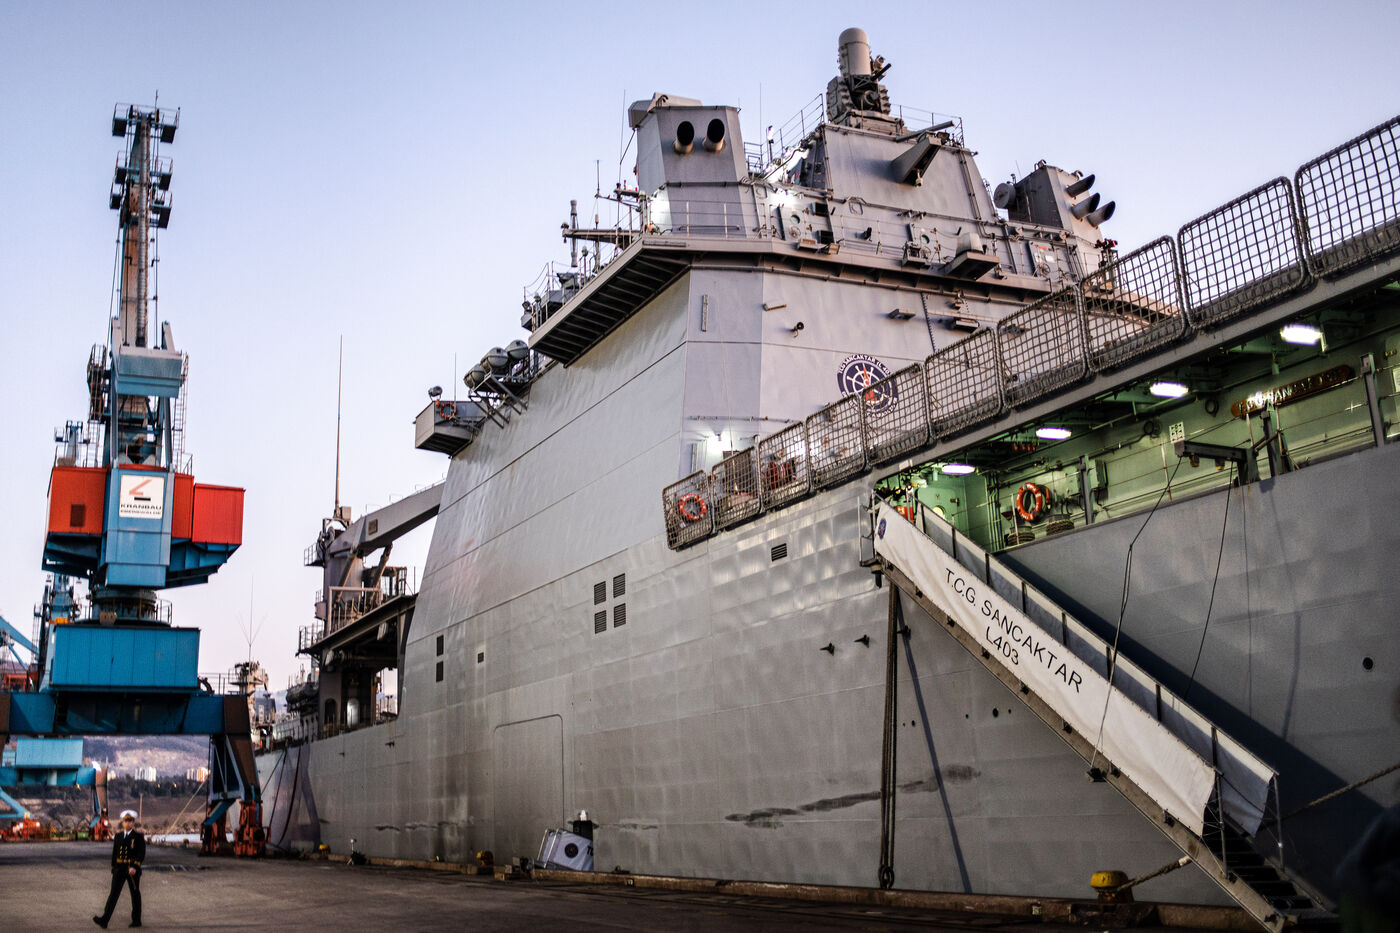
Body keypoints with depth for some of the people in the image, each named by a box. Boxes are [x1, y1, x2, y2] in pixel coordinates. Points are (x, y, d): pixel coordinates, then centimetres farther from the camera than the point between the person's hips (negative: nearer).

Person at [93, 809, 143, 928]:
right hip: (120, 868, 3)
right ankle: (104, 920, -13)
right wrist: (113, 869, 11)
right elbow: (114, 853, 12)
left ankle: (136, 920, 17)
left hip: (133, 869, -3)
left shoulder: (139, 835, -5)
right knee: (114, 893, -6)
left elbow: (141, 854, -11)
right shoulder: (118, 835, 7)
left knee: (135, 894, 7)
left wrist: (135, 867, -22)